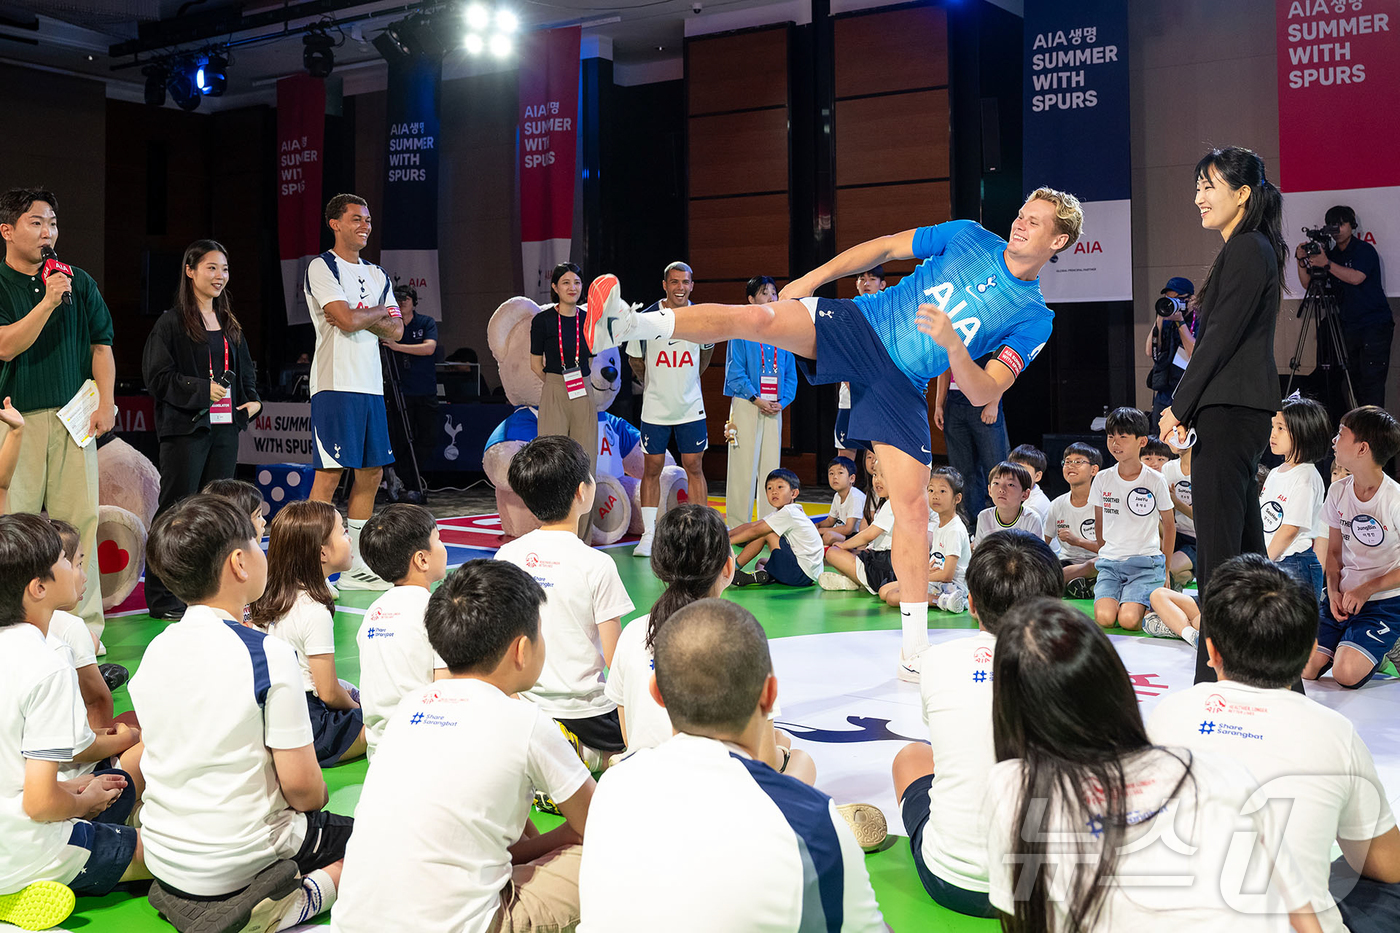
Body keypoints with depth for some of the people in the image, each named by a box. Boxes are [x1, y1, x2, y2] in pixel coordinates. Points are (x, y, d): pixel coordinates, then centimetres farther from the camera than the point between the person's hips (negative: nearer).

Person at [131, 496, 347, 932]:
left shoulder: (155, 651, -1)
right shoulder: (269, 655, -21)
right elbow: (300, 784, -19)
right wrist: (317, 798, 4)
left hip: (162, 857, 7)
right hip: (239, 858, -7)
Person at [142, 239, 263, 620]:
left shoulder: (229, 324, 17)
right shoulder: (171, 323, -3)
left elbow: (245, 371, 24)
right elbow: (157, 377, -10)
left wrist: (253, 400, 6)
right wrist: (202, 390, -18)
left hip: (225, 426, 7)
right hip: (186, 428, -6)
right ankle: (161, 596, 2)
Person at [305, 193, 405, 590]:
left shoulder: (377, 275, 18)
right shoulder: (322, 267, -4)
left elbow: (396, 330, 8)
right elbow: (346, 320, -17)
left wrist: (360, 317, -8)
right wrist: (380, 311, 1)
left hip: (370, 385, 8)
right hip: (336, 383, -8)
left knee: (371, 472, 9)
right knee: (329, 473, -9)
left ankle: (355, 566, 17)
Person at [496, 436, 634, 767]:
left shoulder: (505, 557, -4)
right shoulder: (596, 565, -17)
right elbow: (614, 658, -14)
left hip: (527, 702, 5)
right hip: (586, 711, -5)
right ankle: (581, 752, -1)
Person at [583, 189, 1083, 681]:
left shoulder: (1034, 319, 1)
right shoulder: (968, 236, 5)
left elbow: (983, 394, -7)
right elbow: (883, 247, 13)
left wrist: (953, 345, -26)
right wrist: (811, 279, 5)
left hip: (902, 386, -1)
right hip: (858, 325, 1)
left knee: (913, 509, -6)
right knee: (757, 317, -26)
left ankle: (915, 649, 7)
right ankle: (629, 325, -32)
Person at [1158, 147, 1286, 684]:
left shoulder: (1246, 250, -10)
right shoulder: (1251, 250, 20)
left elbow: (1220, 337, -15)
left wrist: (1179, 406, -10)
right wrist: (1187, 408, 16)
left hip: (1229, 412, -10)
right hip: (1243, 412, 11)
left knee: (1217, 547, -8)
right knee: (1245, 544, 14)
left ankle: (1215, 675, -5)